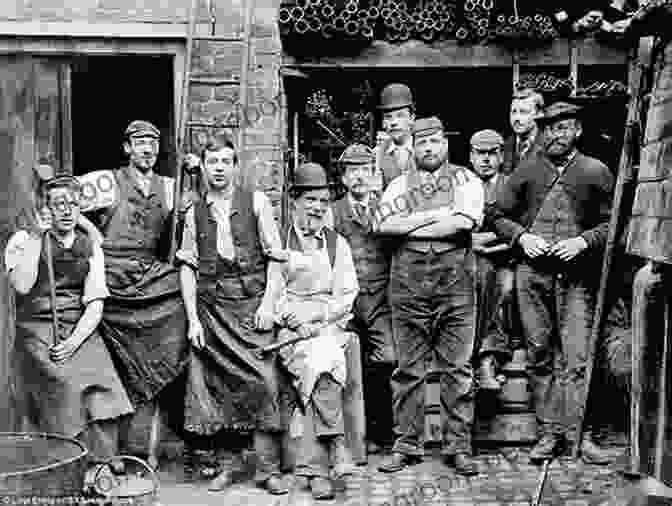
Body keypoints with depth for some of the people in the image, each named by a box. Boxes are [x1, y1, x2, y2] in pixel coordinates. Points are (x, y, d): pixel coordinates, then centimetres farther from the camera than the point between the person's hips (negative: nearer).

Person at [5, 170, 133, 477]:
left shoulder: (90, 247, 13)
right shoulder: (23, 240, 7)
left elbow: (95, 304, 5)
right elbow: (22, 285, -12)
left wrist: (74, 341, -11)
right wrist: (37, 236, -9)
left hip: (81, 333, 2)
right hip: (37, 333, -2)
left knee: (101, 390, -23)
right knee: (66, 387, -27)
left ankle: (102, 469, -18)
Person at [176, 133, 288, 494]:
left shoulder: (256, 201, 4)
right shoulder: (194, 213, 10)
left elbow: (276, 256, 1)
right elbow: (187, 266, 7)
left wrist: (268, 303, -8)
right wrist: (192, 318, -2)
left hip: (252, 304, -2)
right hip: (211, 307, 2)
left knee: (260, 383, -7)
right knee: (214, 386, 2)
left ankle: (268, 468, 3)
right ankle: (222, 465, 15)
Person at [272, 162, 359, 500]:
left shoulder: (337, 244, 16)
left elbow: (347, 295, 8)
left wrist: (314, 313, -9)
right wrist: (295, 320, -14)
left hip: (330, 325, 1)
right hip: (290, 328, -1)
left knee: (317, 366, -29)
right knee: (319, 360, -31)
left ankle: (314, 467, -27)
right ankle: (336, 443, -23)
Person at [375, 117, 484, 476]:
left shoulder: (465, 180, 7)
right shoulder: (400, 185, 12)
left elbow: (465, 221, -12)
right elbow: (383, 224, -5)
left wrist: (411, 228, -8)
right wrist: (434, 215, -10)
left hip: (456, 287, -1)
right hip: (408, 288, 2)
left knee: (457, 369, 3)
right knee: (409, 369, 6)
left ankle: (458, 447, 12)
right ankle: (406, 446, 15)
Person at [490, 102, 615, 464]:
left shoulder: (595, 172, 6)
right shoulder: (527, 170, 12)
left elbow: (610, 223, 4)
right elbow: (500, 215, 14)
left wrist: (583, 241, -11)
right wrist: (522, 236, -3)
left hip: (577, 275, -2)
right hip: (531, 273, 2)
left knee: (576, 356, -7)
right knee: (539, 354, 5)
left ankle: (578, 433, 0)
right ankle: (549, 432, 13)